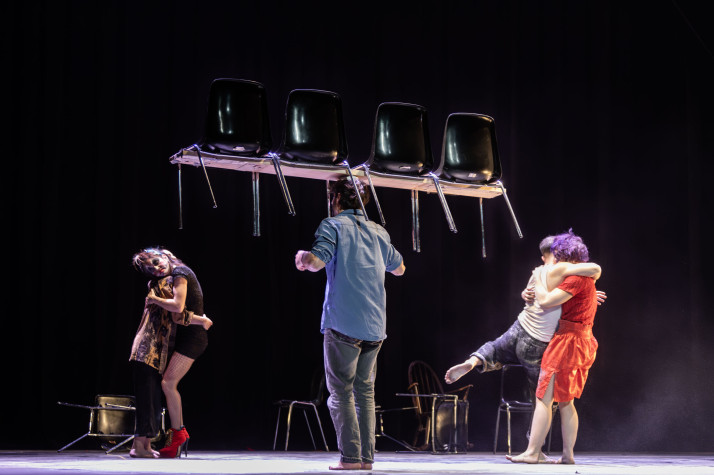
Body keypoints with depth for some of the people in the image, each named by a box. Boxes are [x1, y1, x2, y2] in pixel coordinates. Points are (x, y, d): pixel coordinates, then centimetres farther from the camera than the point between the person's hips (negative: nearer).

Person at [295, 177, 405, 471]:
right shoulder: (378, 232, 15)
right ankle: (367, 457, 6)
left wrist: (304, 259, 2)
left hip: (342, 324, -5)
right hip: (374, 326, 5)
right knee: (365, 390, 11)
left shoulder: (333, 226, -1)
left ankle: (350, 456, -8)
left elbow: (318, 260, -17)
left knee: (341, 391, -2)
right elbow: (399, 268, 28)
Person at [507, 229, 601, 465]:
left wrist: (539, 278, -3)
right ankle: (568, 454, 12)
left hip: (568, 340, -10)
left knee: (544, 398, -8)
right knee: (565, 401, 13)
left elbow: (546, 301, -21)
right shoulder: (585, 278, 17)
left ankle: (532, 452, -9)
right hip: (583, 342, 10)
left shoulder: (577, 279, -15)